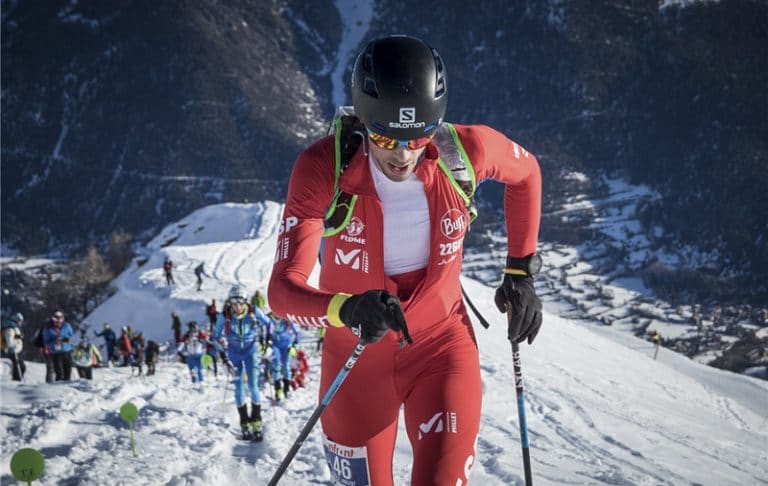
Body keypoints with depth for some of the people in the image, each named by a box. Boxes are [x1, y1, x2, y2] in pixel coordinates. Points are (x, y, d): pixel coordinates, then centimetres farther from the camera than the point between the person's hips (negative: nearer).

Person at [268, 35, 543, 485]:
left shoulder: (465, 152, -19)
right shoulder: (324, 169, -25)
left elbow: (525, 172, 6)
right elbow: (283, 290, -29)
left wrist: (521, 270, 4)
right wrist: (347, 309, -49)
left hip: (442, 346, 0)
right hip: (355, 356, 0)